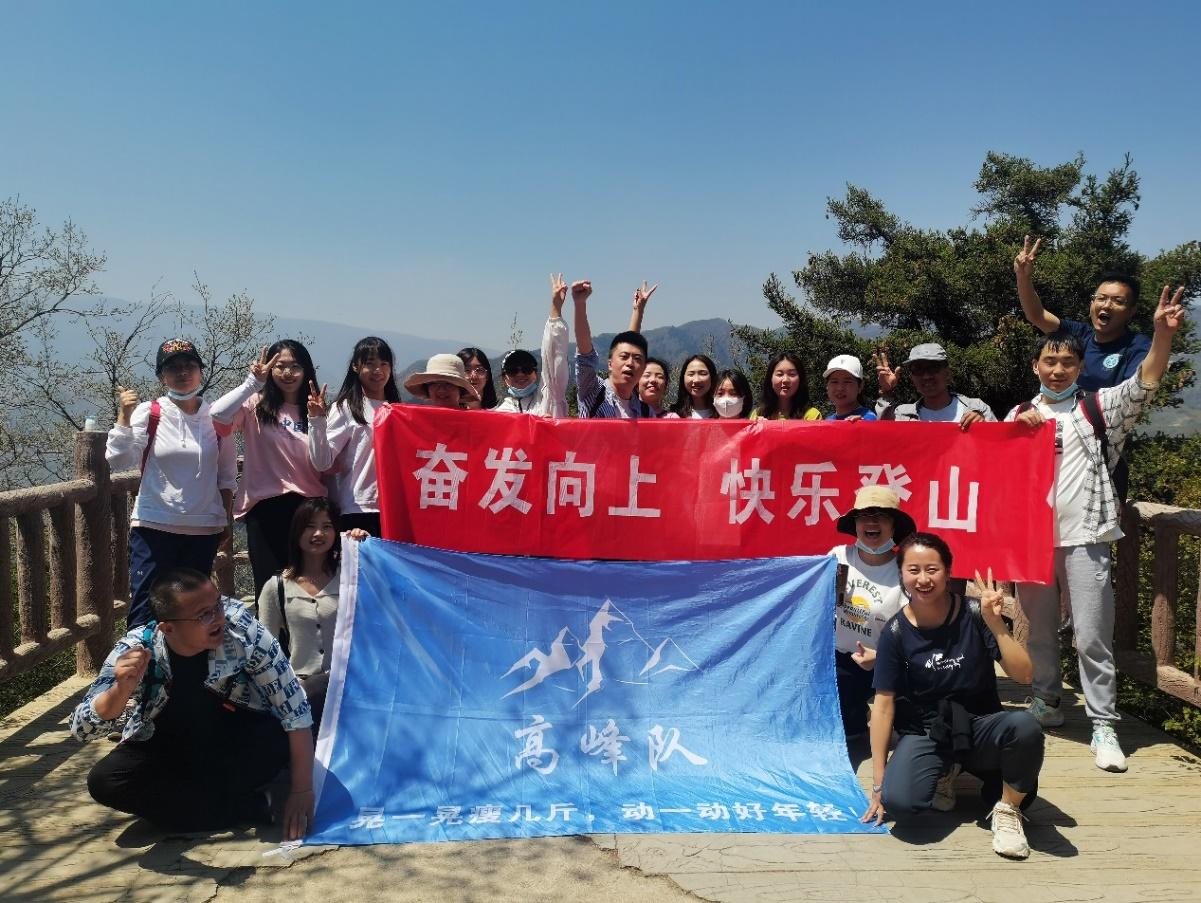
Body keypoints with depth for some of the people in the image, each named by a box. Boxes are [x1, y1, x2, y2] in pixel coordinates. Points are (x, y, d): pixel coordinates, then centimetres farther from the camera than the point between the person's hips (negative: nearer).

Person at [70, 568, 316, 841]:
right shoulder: (135, 650, -23)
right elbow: (82, 729, -21)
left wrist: (302, 790, -24)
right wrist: (122, 689, -42)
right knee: (103, 781, -24)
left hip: (238, 741, -2)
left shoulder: (242, 629, -28)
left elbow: (294, 706, -23)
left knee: (274, 741, -32)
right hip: (169, 748, 2)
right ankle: (246, 806, -19)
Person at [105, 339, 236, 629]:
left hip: (204, 529, 2)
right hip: (154, 527, -2)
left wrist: (226, 519, 11)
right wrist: (125, 415, -21)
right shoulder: (147, 414, -3)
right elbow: (119, 461, -13)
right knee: (145, 611, -1)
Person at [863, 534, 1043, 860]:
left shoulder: (974, 614, -10)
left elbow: (1023, 675, -13)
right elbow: (884, 704, -5)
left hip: (980, 726, 0)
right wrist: (878, 782, -5)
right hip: (925, 733, 0)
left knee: (1025, 727, -34)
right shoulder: (896, 632, -9)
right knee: (898, 801, -28)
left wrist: (995, 624, -27)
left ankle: (1007, 810, -5)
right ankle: (944, 772, 8)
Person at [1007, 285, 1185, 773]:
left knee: (1092, 636, -3)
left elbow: (1145, 384, -9)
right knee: (1039, 629, 15)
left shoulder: (1099, 408, 5)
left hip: (1083, 537, -3)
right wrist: (1020, 428, -8)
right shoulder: (1019, 414, 13)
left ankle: (1103, 727, 5)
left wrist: (1162, 332, -24)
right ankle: (1046, 702, 31)